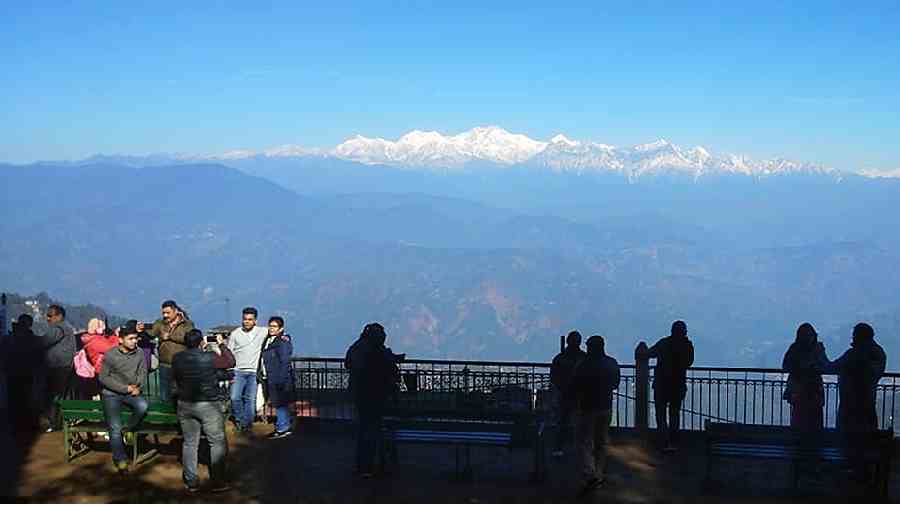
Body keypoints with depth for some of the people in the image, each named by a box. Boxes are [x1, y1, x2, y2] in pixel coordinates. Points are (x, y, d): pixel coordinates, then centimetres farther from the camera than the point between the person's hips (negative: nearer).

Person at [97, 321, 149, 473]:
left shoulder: (140, 355, 2)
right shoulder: (110, 355, -5)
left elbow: (142, 375, 6)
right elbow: (103, 377, -6)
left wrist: (138, 388, -17)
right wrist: (125, 388, -13)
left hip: (132, 392, 2)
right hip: (111, 393, -2)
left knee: (143, 406, -31)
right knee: (115, 427, -14)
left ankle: (128, 429, -2)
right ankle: (120, 460, 0)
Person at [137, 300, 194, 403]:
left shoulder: (187, 324, -1)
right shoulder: (160, 323, 8)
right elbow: (151, 333, -6)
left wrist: (170, 336, -12)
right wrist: (143, 330, -26)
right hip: (164, 365, 3)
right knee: (164, 398, 10)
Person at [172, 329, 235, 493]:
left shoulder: (177, 358, -3)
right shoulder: (209, 358, -17)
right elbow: (230, 362, -4)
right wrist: (222, 345, 9)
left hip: (185, 404, 5)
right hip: (209, 405, -4)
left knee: (190, 443, 13)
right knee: (218, 443, 7)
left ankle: (191, 482, 17)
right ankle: (218, 482, 8)